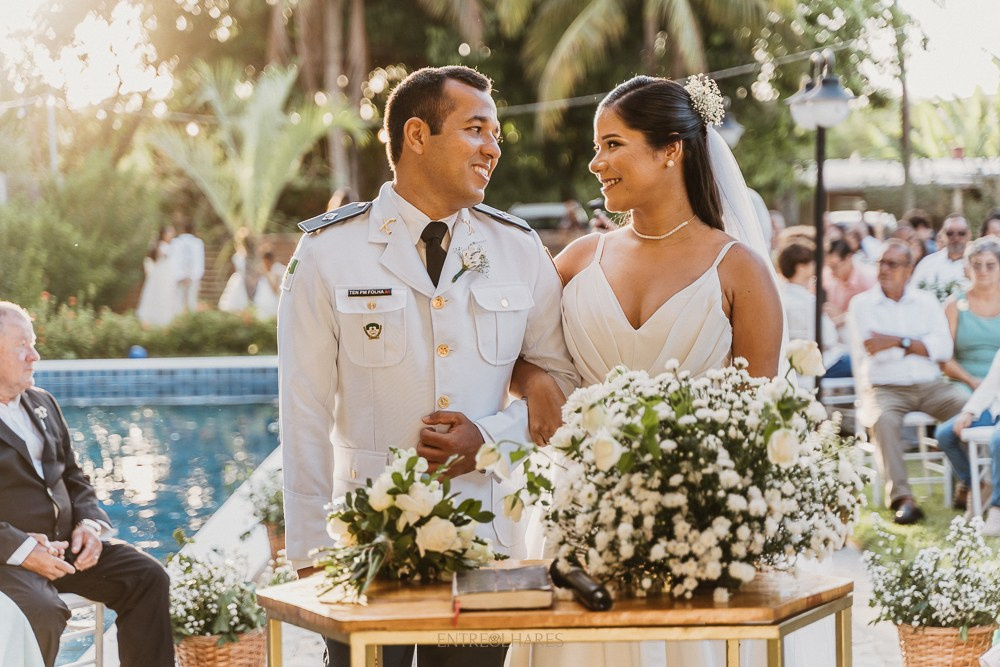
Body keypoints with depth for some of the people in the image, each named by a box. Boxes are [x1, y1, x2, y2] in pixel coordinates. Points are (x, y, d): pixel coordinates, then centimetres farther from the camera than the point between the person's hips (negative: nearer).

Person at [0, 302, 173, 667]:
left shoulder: (42, 403, 17)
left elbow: (74, 478, 21)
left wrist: (89, 523, 1)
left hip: (64, 544, 8)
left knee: (149, 578, -5)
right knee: (43, 612, -34)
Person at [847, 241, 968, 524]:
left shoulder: (927, 302, 15)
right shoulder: (861, 304, 8)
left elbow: (944, 348, 0)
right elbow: (870, 352, -7)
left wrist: (897, 342, -7)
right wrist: (918, 346, -1)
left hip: (930, 385, 3)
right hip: (885, 388, -3)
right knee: (884, 419, -36)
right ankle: (902, 498, -40)